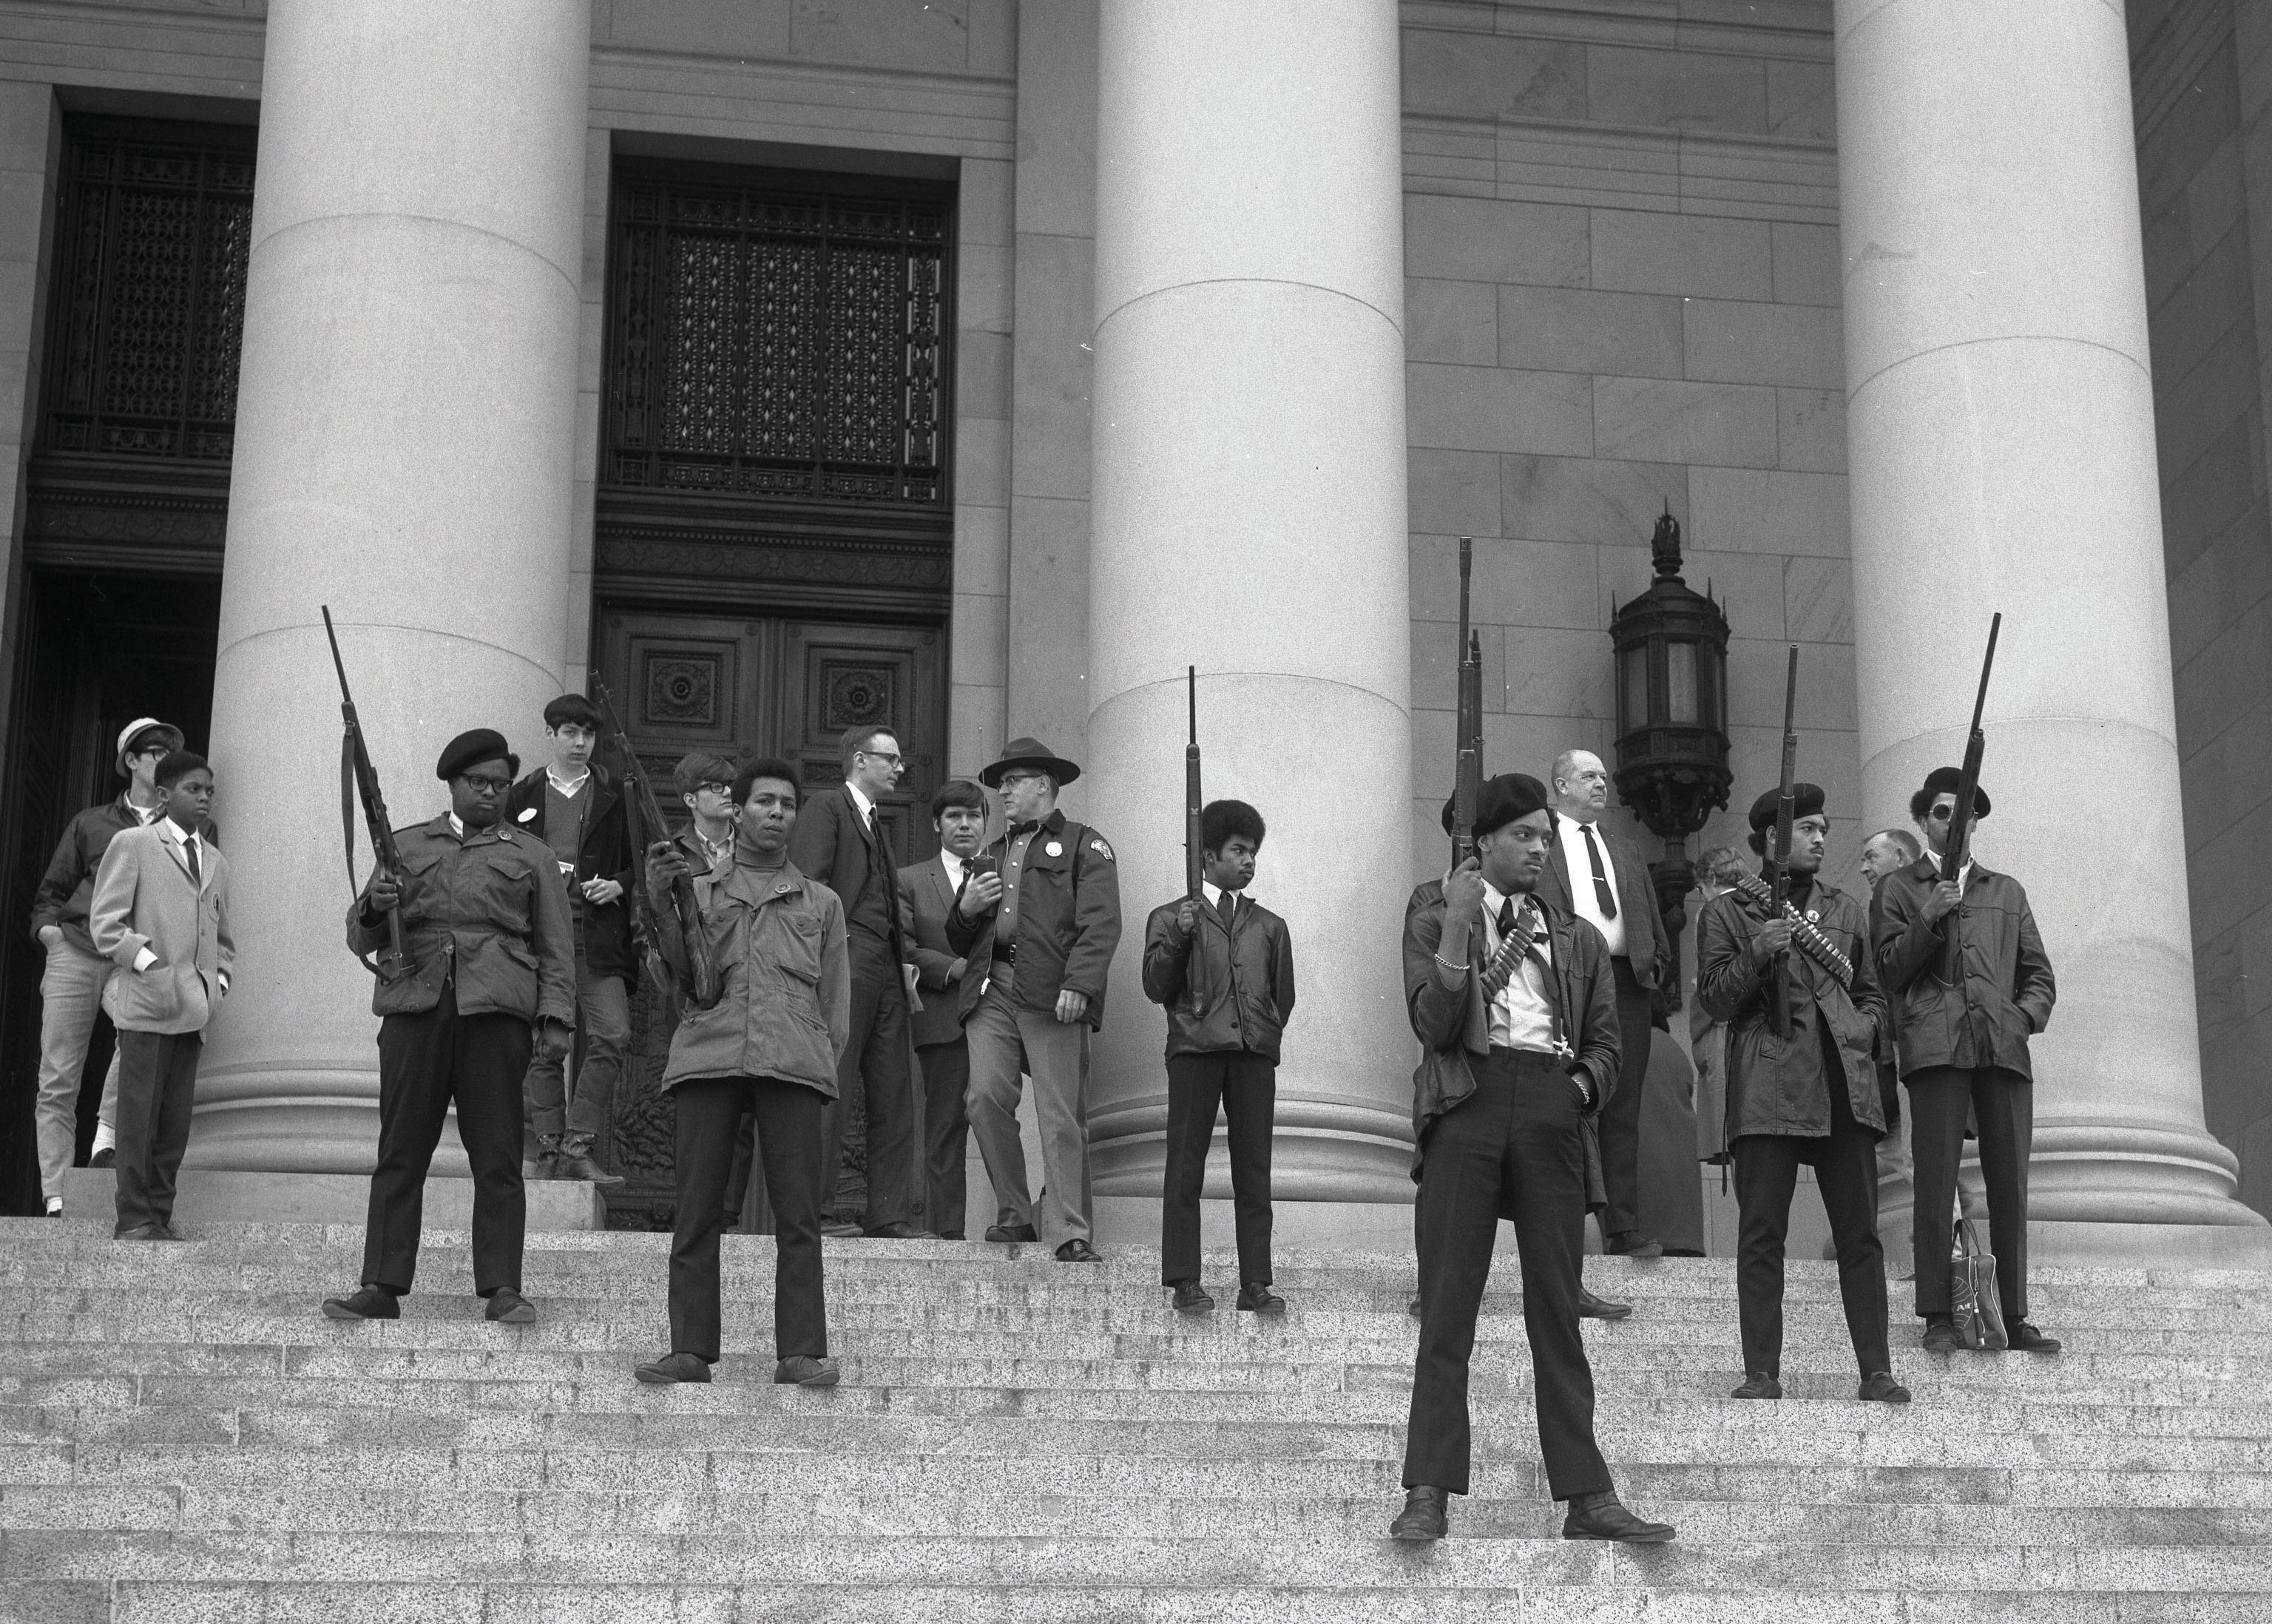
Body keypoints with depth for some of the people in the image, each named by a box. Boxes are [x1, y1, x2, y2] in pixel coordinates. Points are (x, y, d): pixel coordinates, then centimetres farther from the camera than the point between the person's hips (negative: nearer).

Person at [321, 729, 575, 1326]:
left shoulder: (531, 856, 17)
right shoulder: (406, 846, 20)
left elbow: (555, 948, 12)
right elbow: (359, 937, 19)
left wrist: (557, 1019, -1)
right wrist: (376, 908, -4)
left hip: (495, 1009, -1)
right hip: (414, 1007, 1)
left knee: (497, 1158, -4)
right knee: (400, 1154, -1)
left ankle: (502, 1289, -2)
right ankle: (382, 1288, 1)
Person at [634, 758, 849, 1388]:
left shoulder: (821, 903, 23)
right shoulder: (697, 890, 21)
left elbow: (836, 1003, 20)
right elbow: (679, 972, 6)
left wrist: (824, 1063, 6)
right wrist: (661, 904, -8)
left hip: (793, 1064, 0)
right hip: (708, 1053, 0)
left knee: (799, 1213, -6)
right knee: (697, 1212, -4)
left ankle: (802, 1353, -7)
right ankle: (691, 1349, -1)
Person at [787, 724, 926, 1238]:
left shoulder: (877, 826, 28)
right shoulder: (825, 808, 1)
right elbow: (808, 883, -10)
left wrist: (905, 961, 14)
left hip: (886, 971, 9)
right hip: (846, 962, -9)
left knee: (893, 1096, 5)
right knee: (832, 1087, -10)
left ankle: (888, 1214, 7)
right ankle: (815, 1208, -8)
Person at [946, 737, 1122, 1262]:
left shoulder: (1084, 845, 10)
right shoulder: (992, 854, 29)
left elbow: (1101, 923, -5)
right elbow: (958, 943, 33)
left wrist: (1079, 985, -19)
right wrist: (966, 909, 10)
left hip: (1052, 994, -5)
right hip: (992, 988, 5)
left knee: (1062, 1117, -9)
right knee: (986, 1096, -11)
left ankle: (1068, 1234, -8)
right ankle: (1014, 1215, 2)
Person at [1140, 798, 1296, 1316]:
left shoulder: (1269, 926, 18)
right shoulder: (1170, 917, 9)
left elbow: (1284, 996, 23)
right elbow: (1155, 988, 2)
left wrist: (1266, 1034, 13)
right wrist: (1178, 939, -10)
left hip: (1255, 1054, 3)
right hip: (1195, 1050, -3)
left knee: (1254, 1170, 1)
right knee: (1186, 1167, -3)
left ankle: (1255, 1284, 4)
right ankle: (1185, 1282, 2)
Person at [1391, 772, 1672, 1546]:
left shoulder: (1578, 939, 21)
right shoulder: (1433, 922, 11)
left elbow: (1605, 1041, 19)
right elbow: (1434, 1025, -3)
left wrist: (1582, 1087, -1)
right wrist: (1456, 927, -10)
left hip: (1551, 1111, 3)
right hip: (1468, 1102, -3)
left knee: (1557, 1306, 3)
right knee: (1447, 1303, -6)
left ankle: (1586, 1496, 3)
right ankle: (1428, 1495, -6)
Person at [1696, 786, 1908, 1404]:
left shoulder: (1847, 911, 21)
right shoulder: (1727, 912, 9)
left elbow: (1871, 994, 26)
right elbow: (1716, 999, 3)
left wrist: (1863, 1031, 5)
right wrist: (1757, 954, -13)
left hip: (1845, 1085, 3)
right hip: (1768, 1087, -3)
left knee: (1860, 1233, 1)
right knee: (1762, 1232, -3)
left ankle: (1876, 1370, 4)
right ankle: (1762, 1372, 0)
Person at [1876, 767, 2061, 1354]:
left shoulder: (2006, 891, 25)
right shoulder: (1899, 888, 17)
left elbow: (2040, 975, 23)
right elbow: (1888, 972, 7)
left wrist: (2026, 1015, 3)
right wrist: (1928, 920, -6)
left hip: (2004, 1046, 3)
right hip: (1936, 1046, -3)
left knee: (2010, 1184, -2)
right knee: (1936, 1182, -10)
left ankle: (2014, 1318, 1)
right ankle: (1938, 1318, -8)